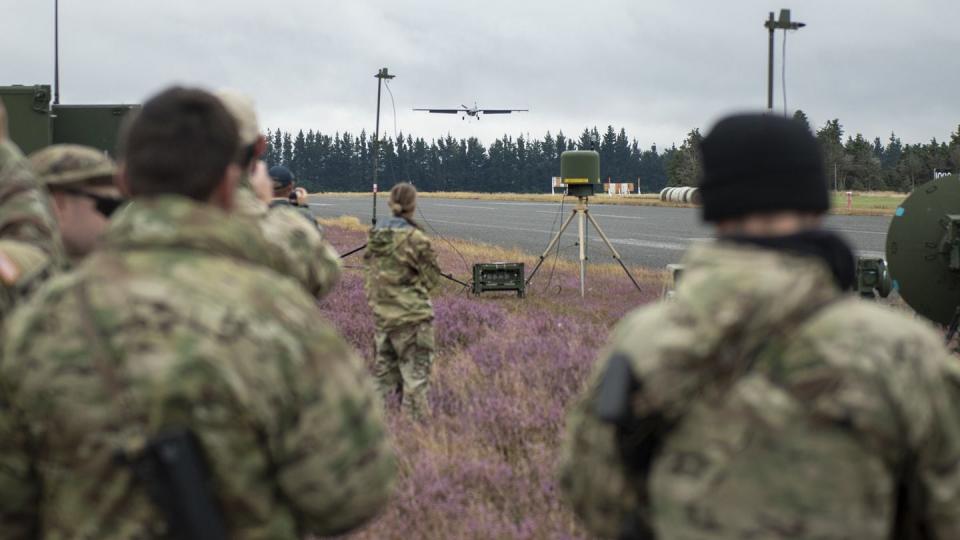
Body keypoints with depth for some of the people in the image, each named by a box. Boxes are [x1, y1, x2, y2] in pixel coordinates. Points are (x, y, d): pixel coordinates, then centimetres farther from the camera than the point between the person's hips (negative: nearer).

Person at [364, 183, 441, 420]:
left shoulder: (375, 235, 4)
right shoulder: (414, 238, -14)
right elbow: (431, 278, -6)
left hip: (381, 314, 6)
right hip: (411, 315, -6)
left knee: (385, 372, 16)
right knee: (415, 373, -1)